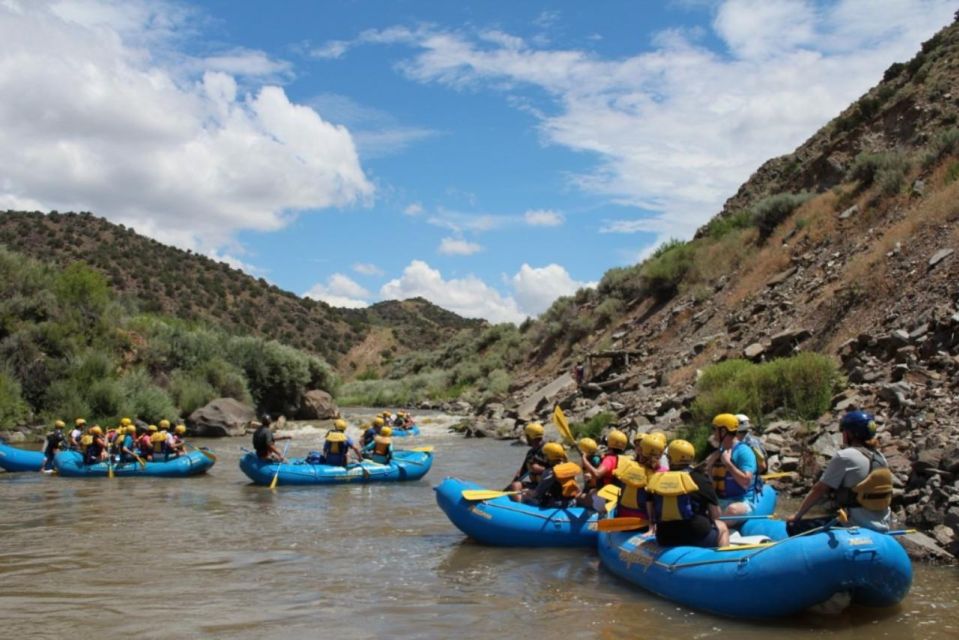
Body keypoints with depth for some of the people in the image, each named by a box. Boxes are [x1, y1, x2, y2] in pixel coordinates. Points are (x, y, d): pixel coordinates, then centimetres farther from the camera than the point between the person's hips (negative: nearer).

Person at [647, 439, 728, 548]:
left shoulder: (655, 479, 2)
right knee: (722, 527, 26)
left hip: (664, 540, 3)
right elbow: (715, 514, -2)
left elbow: (650, 509, 15)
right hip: (697, 537, -3)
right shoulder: (700, 478, -7)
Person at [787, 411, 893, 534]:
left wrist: (797, 515, 2)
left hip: (857, 527, -8)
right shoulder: (879, 457, 8)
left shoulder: (845, 456, -13)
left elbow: (819, 490, -9)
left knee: (794, 526, -6)